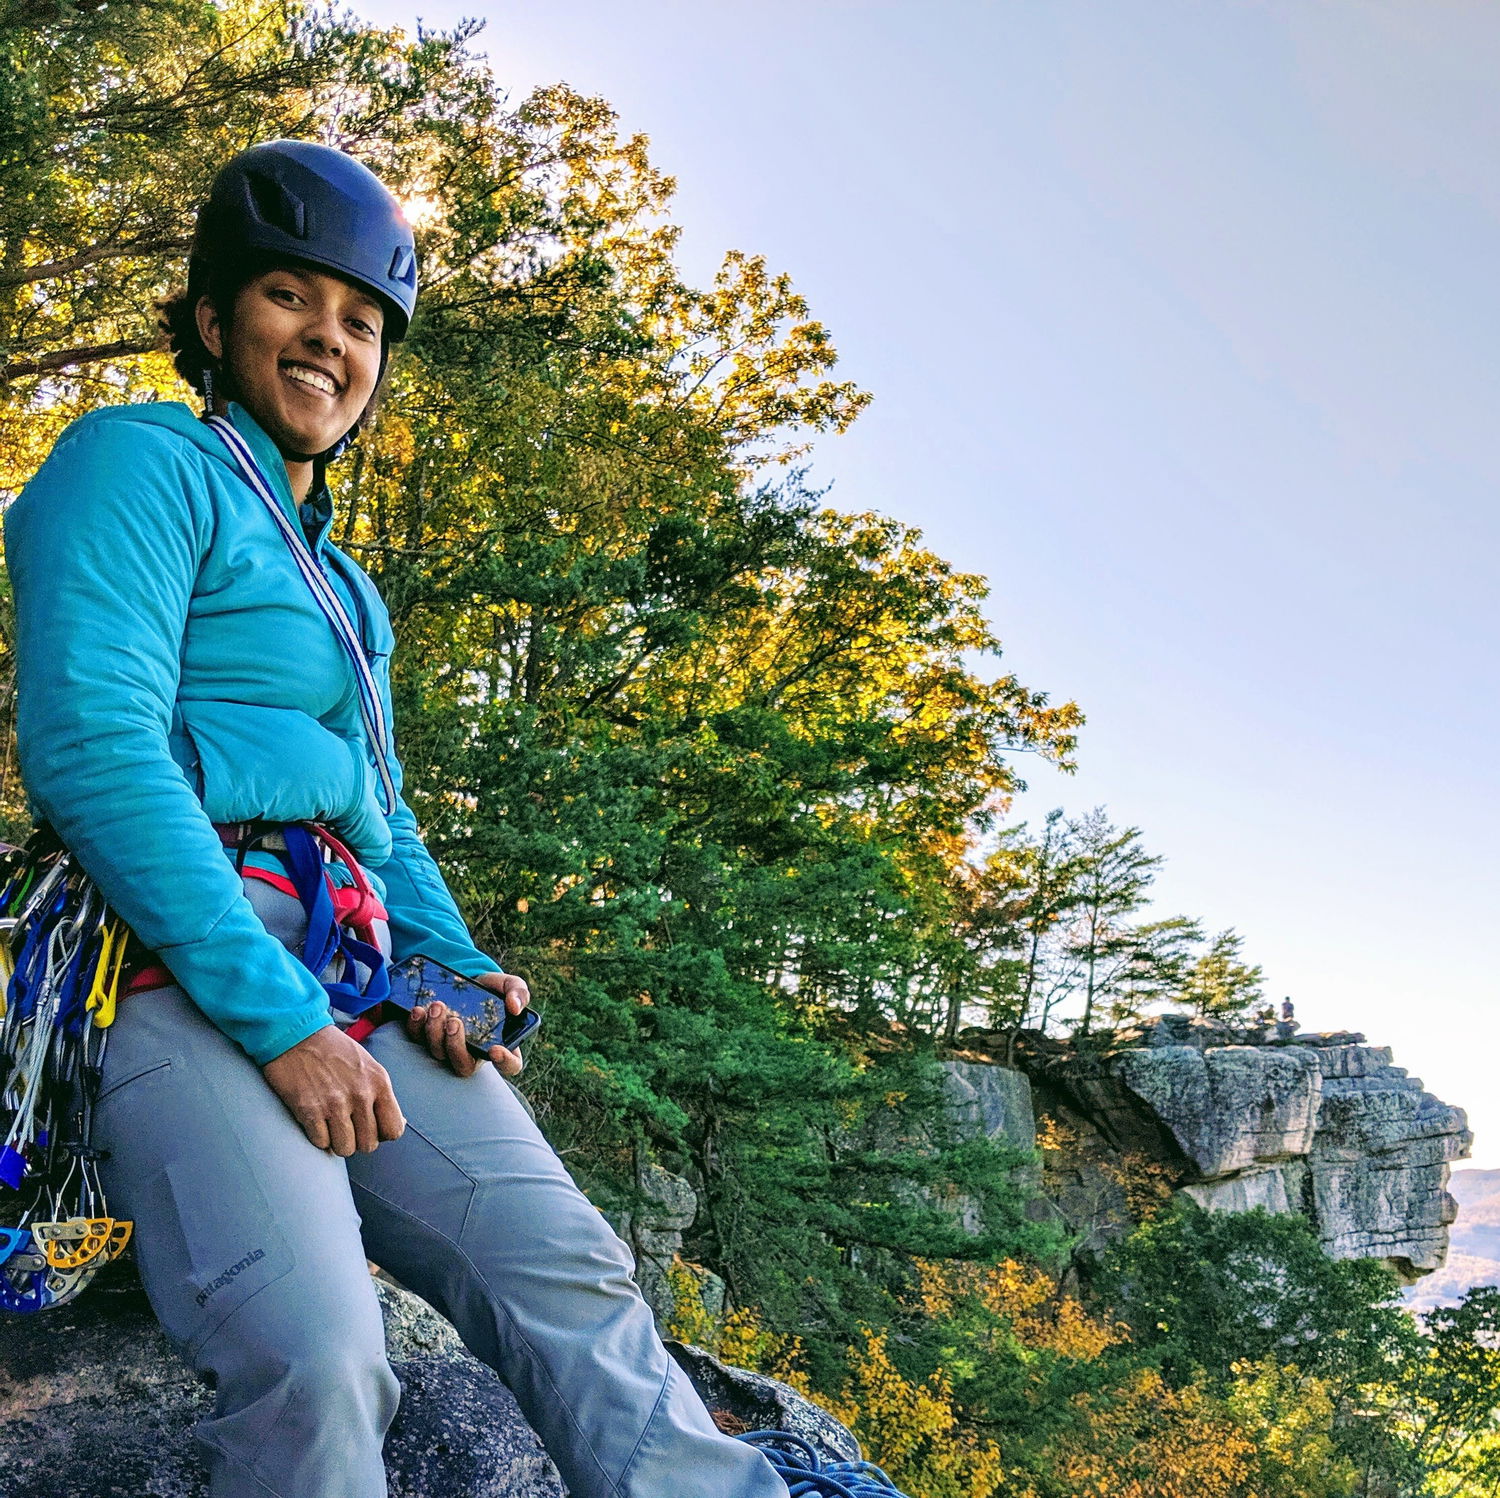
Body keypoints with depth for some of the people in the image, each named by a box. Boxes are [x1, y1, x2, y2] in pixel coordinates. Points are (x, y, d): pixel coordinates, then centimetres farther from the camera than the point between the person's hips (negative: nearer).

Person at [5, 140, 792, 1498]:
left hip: (359, 990, 7)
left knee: (572, 1279, -15)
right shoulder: (143, 464, 2)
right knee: (314, 1363, -29)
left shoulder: (343, 587, 28)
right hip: (184, 979, -7)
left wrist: (457, 965, 8)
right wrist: (279, 1017, -19)